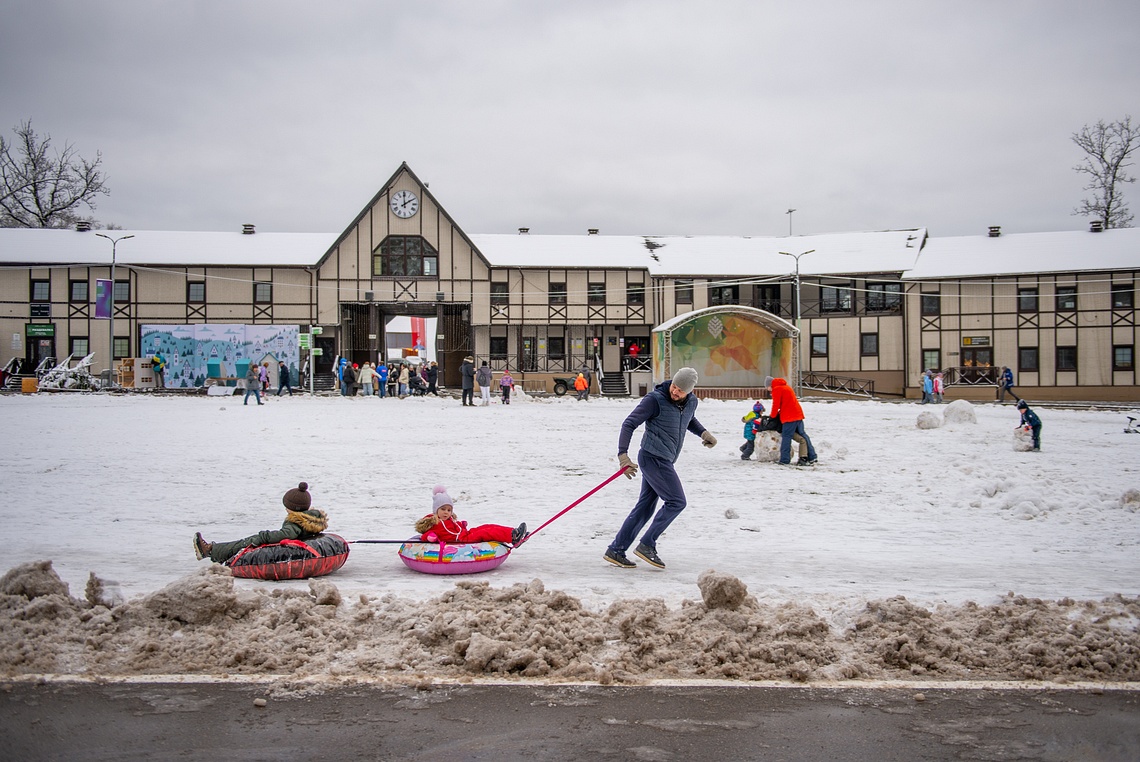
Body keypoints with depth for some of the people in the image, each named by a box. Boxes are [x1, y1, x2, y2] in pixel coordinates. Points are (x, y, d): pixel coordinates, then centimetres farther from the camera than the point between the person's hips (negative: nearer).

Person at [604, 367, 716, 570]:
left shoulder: (691, 402, 7)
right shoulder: (655, 399, -14)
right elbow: (629, 424, -12)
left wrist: (703, 432, 11)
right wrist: (623, 454, -21)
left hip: (663, 461, 8)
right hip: (653, 458, -8)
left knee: (645, 507, 8)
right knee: (676, 502, -10)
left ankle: (616, 550, 13)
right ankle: (647, 545, -3)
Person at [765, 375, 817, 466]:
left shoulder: (776, 389, -7)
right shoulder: (786, 386, 22)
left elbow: (776, 404, -9)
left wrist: (773, 415, 6)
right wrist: (779, 413, 20)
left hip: (789, 417, -9)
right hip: (798, 414, 9)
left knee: (786, 437, -5)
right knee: (802, 435, 12)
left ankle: (785, 460, -6)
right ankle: (811, 457, 14)